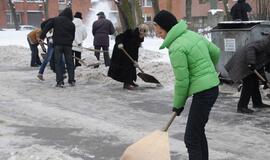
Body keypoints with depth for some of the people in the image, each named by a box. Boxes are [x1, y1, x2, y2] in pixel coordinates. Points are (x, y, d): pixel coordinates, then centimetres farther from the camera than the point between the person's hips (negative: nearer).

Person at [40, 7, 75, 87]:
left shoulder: (56, 20, 4)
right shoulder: (72, 24, 9)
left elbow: (46, 27, 1)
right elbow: (73, 36, 13)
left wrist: (42, 36, 6)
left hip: (57, 44, -1)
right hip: (68, 45, 2)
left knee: (58, 63, 1)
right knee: (70, 63, 10)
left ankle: (60, 81, -6)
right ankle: (71, 80, 12)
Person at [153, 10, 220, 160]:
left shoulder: (176, 49, -18)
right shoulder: (192, 34, 8)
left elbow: (182, 81, -14)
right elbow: (216, 52, 19)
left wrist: (178, 104, 1)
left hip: (202, 92, -9)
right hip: (212, 87, 9)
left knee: (191, 138, -5)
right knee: (198, 132, 21)